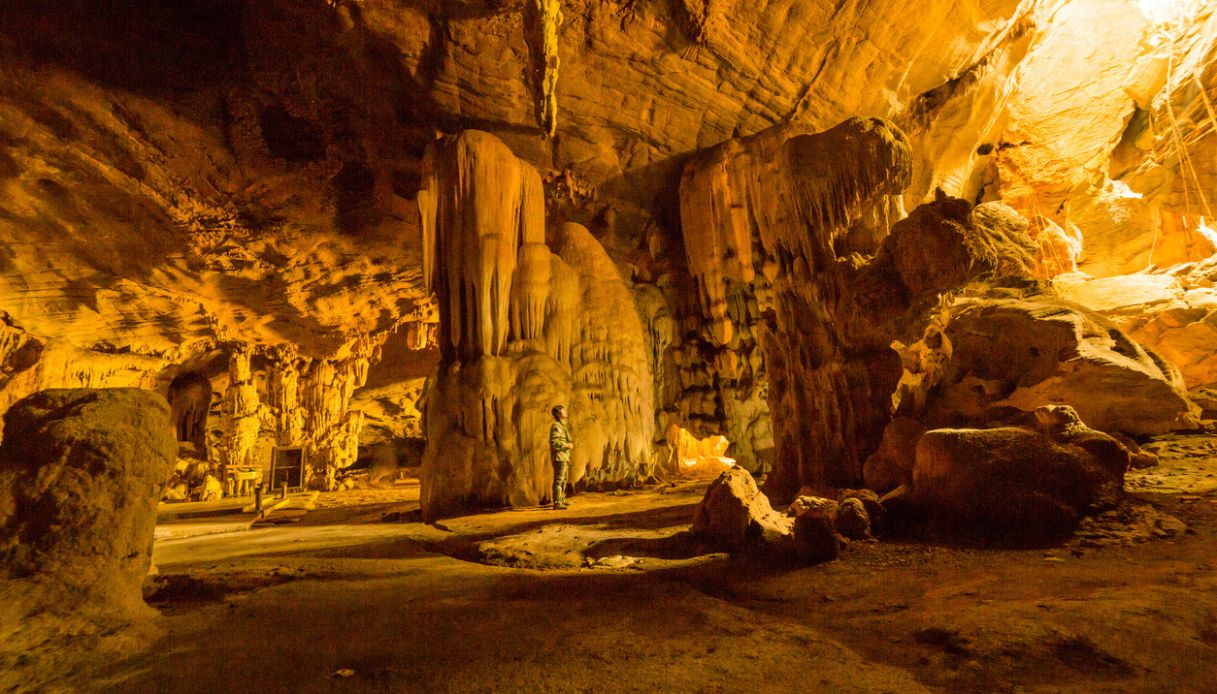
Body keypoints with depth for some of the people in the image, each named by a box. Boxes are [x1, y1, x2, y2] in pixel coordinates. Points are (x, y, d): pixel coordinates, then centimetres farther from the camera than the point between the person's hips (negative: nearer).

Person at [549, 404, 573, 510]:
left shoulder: (562, 425, 17)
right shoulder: (556, 426, -15)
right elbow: (554, 443, -23)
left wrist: (569, 443, 10)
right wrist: (567, 445, -16)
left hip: (564, 456, 10)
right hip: (559, 457, -10)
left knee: (564, 478, 18)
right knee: (559, 479, -9)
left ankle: (562, 500, 30)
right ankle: (557, 503, -8)